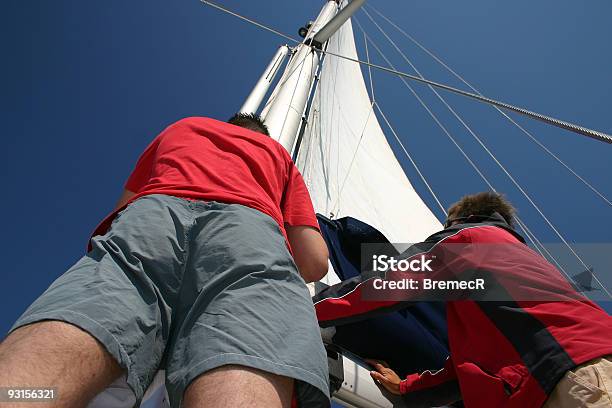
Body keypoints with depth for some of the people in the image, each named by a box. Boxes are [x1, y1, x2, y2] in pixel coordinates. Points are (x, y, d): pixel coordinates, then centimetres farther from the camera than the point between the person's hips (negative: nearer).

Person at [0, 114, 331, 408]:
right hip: (252, 229, -1)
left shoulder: (179, 128, 43)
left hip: (148, 217, 2)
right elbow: (315, 262, 24)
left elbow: (121, 213, 40)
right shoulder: (279, 154, 38)